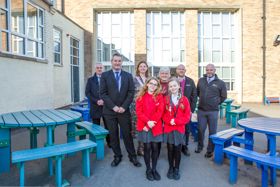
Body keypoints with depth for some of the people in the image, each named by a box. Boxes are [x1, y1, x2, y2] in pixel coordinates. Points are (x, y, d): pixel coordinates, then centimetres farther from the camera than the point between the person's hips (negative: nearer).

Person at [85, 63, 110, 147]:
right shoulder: (90, 80, 9)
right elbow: (87, 93, 2)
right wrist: (96, 101, -10)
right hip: (95, 107, 0)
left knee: (108, 126, 3)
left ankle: (109, 142, 17)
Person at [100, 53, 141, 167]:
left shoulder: (128, 76, 6)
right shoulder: (105, 75, 2)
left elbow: (131, 93, 0)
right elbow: (103, 93, -4)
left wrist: (123, 107, -10)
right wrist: (113, 106, -12)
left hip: (124, 110, 0)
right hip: (109, 111, 0)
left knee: (127, 134, 6)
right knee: (113, 135, 9)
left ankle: (132, 156, 20)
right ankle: (117, 156, 25)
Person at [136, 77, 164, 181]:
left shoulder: (159, 96, 3)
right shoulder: (141, 96, 3)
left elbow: (160, 112, -5)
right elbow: (138, 111, -3)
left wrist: (151, 123, -12)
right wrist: (148, 121, -16)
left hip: (156, 126, 1)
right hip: (144, 125, 0)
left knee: (155, 147, 5)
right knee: (147, 147, 4)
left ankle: (154, 169, 23)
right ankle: (148, 169, 22)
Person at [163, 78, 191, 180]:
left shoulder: (184, 99, -2)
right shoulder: (166, 99, 1)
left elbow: (187, 116, -3)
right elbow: (163, 114, 1)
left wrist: (176, 121, -15)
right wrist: (169, 121, -17)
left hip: (180, 129, 0)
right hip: (168, 129, 0)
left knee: (178, 150, 8)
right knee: (170, 149, 9)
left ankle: (176, 169, 26)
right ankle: (171, 168, 28)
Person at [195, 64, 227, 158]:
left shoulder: (220, 83, -1)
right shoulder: (201, 80, 6)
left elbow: (223, 96, 8)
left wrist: (216, 103, 6)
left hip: (213, 111, -2)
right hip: (201, 110, 2)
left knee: (212, 131, 6)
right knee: (200, 129, 10)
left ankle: (210, 150, 21)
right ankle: (200, 146, 30)